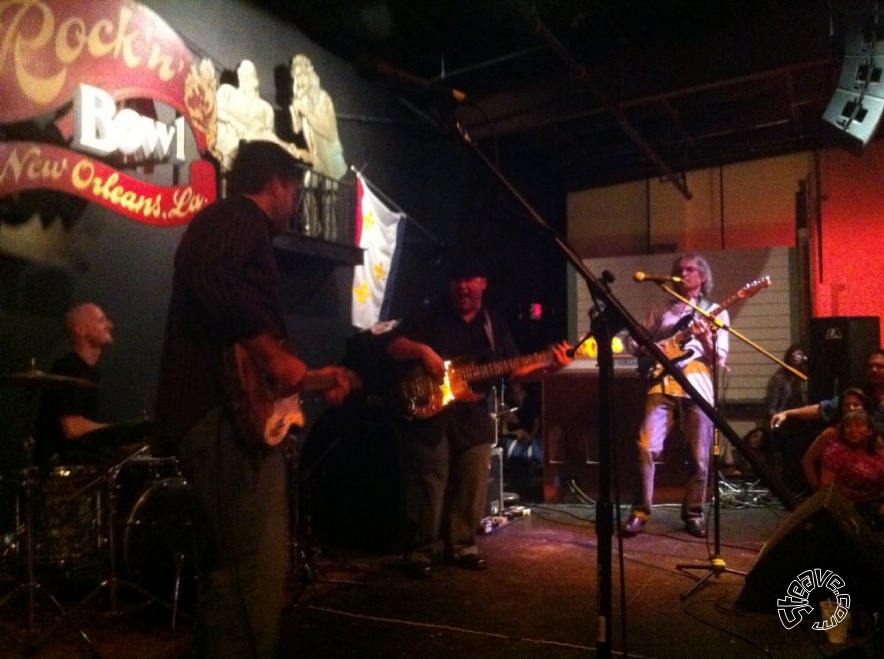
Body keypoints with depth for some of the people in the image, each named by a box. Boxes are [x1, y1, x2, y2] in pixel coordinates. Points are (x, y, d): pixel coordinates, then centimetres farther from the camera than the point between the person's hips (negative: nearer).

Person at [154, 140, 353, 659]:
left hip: (221, 411, 11)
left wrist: (310, 376, 28)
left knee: (235, 561, 19)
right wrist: (274, 353, -23)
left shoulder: (229, 226, 29)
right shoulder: (238, 217, -3)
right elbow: (208, 279, -25)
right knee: (254, 568, -9)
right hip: (230, 410, -11)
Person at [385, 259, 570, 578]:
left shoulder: (495, 324, 13)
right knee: (427, 487, -3)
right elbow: (394, 347, -4)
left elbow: (513, 369, 9)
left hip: (474, 416, 4)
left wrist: (547, 364, -7)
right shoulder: (429, 317, 2)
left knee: (471, 487, 8)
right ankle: (420, 551, 8)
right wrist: (422, 351, -22)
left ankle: (462, 545, 22)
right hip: (429, 413, -4)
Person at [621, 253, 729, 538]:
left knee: (699, 456, -1)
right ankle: (641, 511, -1)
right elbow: (632, 340, 19)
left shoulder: (715, 312, 12)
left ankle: (693, 513, 17)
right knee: (647, 447, -11)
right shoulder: (661, 309, 18)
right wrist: (648, 352, -1)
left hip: (698, 387, -1)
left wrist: (705, 341, -15)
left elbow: (720, 359, 4)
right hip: (663, 384, 1)